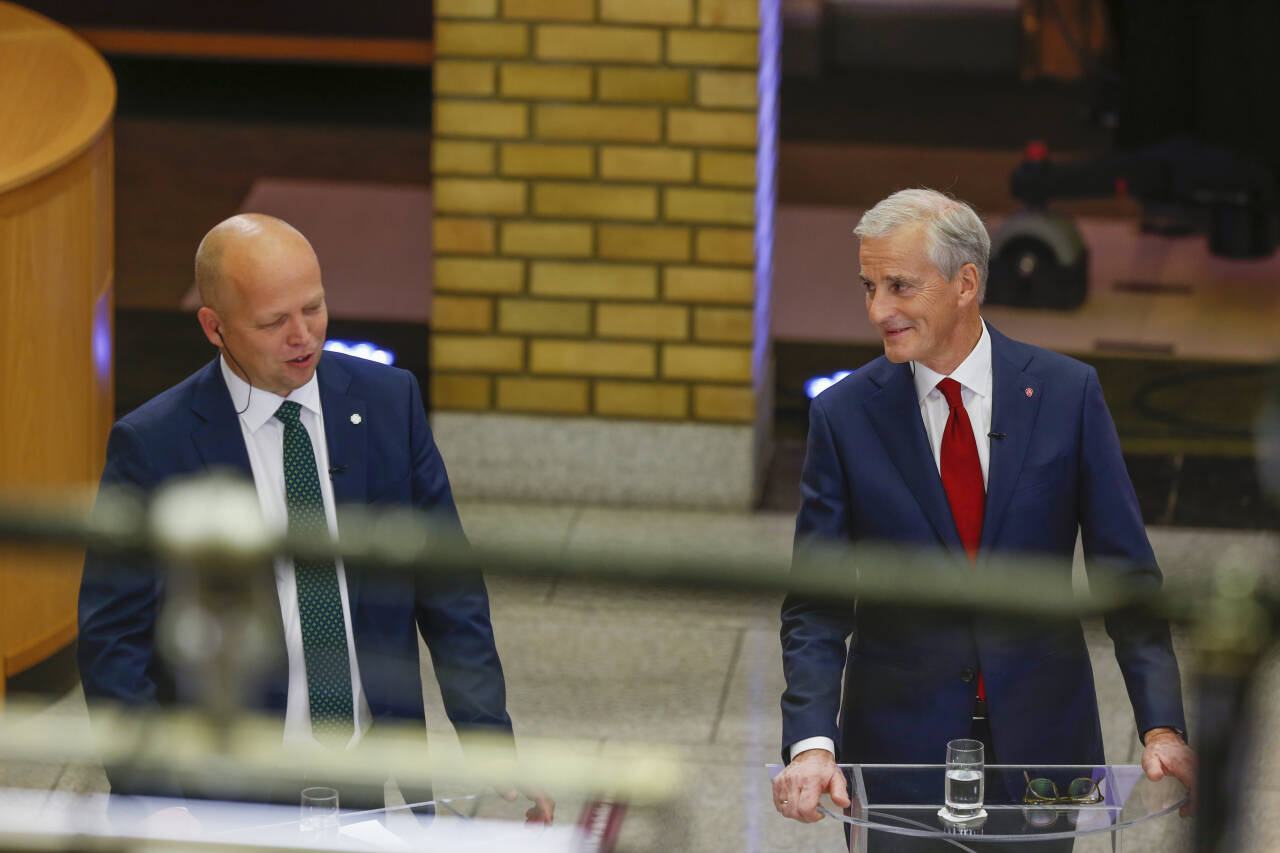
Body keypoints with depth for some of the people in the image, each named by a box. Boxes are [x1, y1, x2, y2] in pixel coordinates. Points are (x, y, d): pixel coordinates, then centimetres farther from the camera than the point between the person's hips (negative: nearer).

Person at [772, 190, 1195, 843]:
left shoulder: (1067, 392, -2)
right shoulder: (842, 415, -2)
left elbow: (1126, 574, -1)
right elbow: (815, 605, -4)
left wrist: (1162, 728, -11)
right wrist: (812, 744, -19)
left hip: (1042, 734, 0)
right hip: (899, 741, 0)